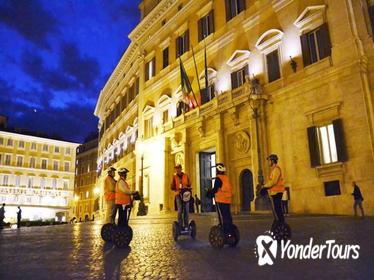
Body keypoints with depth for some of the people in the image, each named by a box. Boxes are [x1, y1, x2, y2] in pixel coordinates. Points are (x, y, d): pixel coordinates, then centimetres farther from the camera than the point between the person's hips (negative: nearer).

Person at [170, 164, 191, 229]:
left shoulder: (186, 176, 9)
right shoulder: (174, 177, 7)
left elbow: (189, 185, 11)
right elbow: (172, 187, 7)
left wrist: (187, 188, -11)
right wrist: (176, 190, -13)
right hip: (178, 195, -1)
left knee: (186, 210, 2)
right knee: (180, 211, -7)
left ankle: (186, 225, 9)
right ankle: (180, 225, -1)